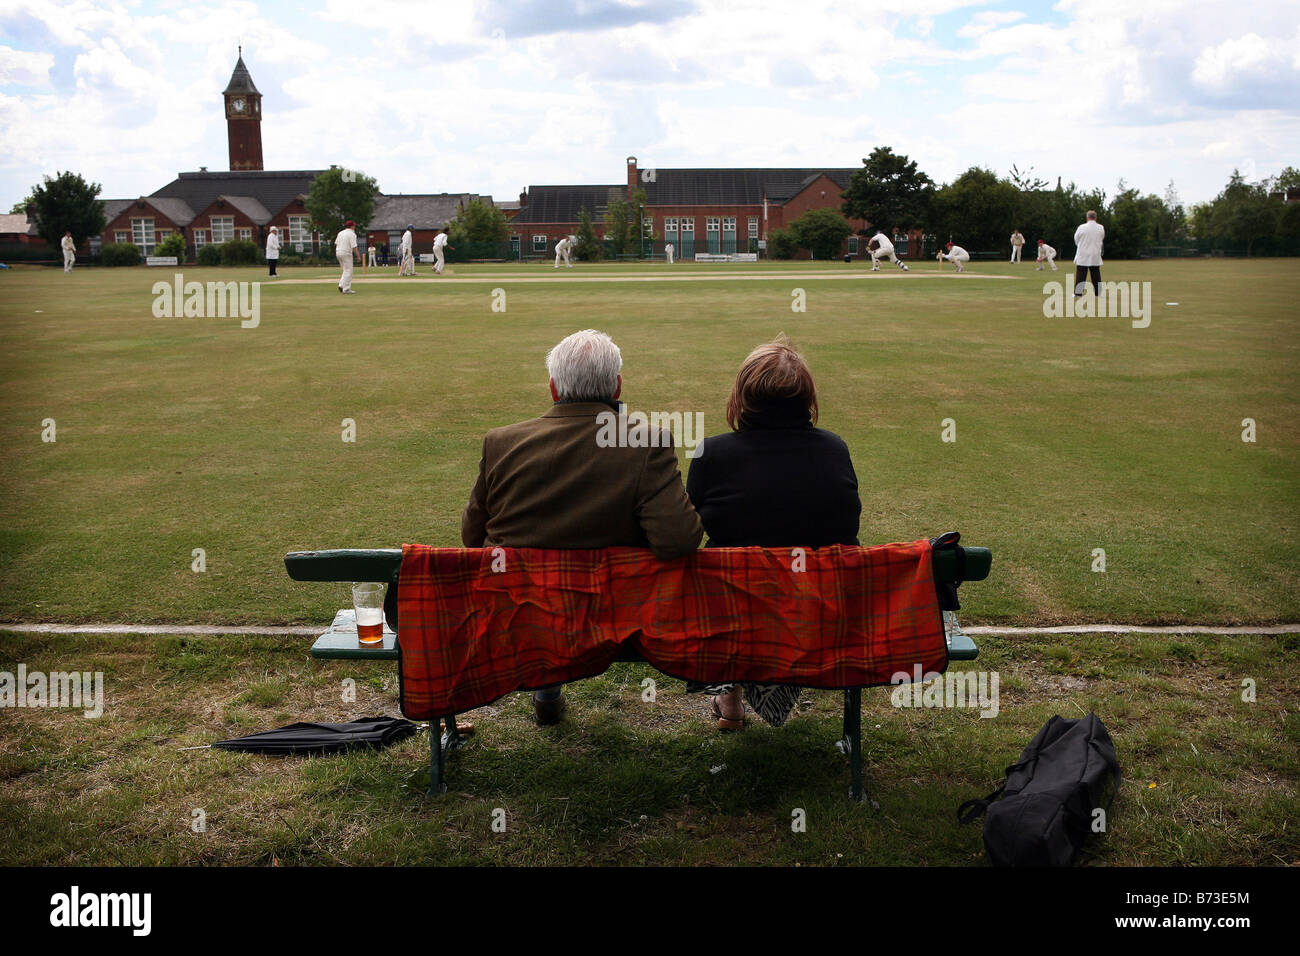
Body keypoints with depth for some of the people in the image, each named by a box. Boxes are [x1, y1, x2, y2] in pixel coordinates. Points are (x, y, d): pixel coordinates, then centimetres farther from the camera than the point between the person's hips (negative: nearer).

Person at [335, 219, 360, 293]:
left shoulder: (340, 233, 12)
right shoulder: (352, 234, -10)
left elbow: (336, 243, 16)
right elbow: (354, 247, -17)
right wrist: (358, 256, -14)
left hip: (338, 253, 8)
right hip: (346, 254, -8)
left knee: (346, 270, 18)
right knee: (348, 271, -3)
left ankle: (341, 285, 6)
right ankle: (346, 289, -5)